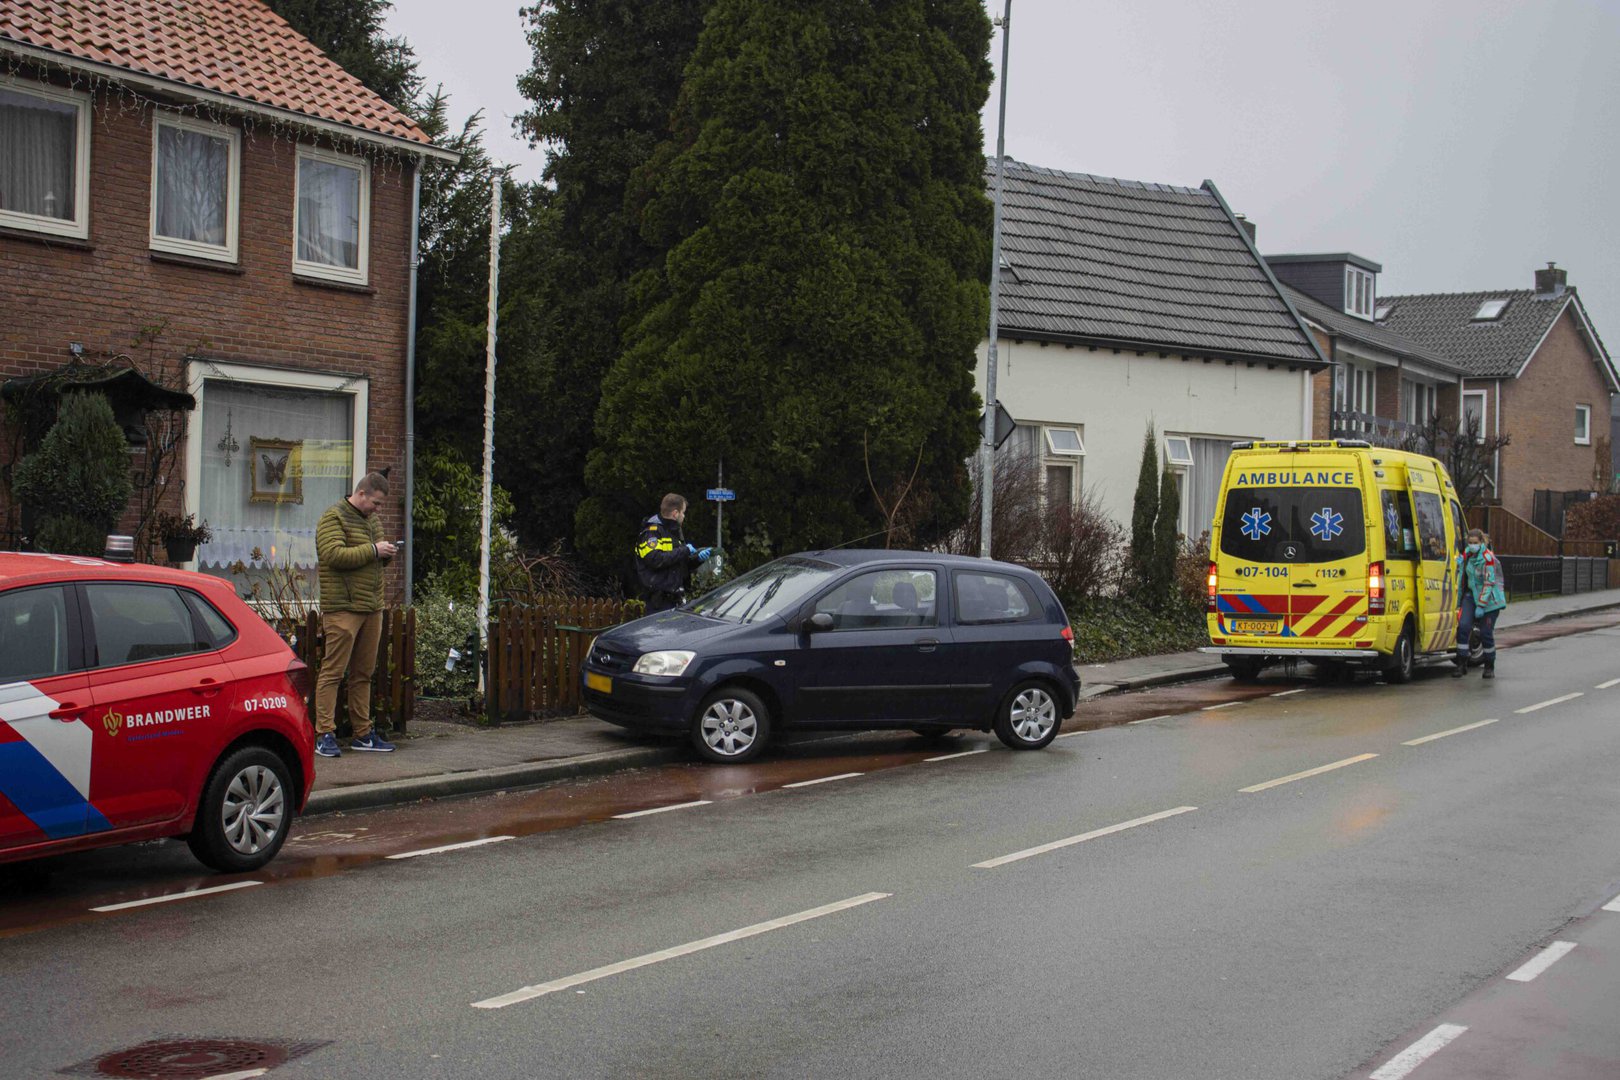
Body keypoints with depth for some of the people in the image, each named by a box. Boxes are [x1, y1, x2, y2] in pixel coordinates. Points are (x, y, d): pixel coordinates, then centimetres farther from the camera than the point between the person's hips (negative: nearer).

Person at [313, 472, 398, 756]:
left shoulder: (373, 519, 20)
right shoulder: (334, 517, -6)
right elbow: (334, 554, -20)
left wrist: (387, 554, 5)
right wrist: (373, 550, -16)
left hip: (372, 608, 8)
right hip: (343, 607, -8)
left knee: (363, 673, 12)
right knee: (333, 671, -8)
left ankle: (363, 733, 17)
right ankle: (324, 733, -6)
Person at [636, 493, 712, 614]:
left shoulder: (673, 532, 23)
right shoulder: (652, 531, -9)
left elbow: (681, 565, 25)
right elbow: (655, 559, -25)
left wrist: (697, 558, 5)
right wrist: (684, 550, -18)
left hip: (674, 598, 10)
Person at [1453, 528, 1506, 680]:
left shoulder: (1488, 558, -18)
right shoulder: (1466, 553, 2)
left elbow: (1489, 583, -19)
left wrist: (1481, 606, -20)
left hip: (1489, 599, -6)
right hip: (1471, 595, 6)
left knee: (1486, 633, -2)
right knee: (1463, 627, -10)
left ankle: (1490, 667, 16)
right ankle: (1461, 664, -5)